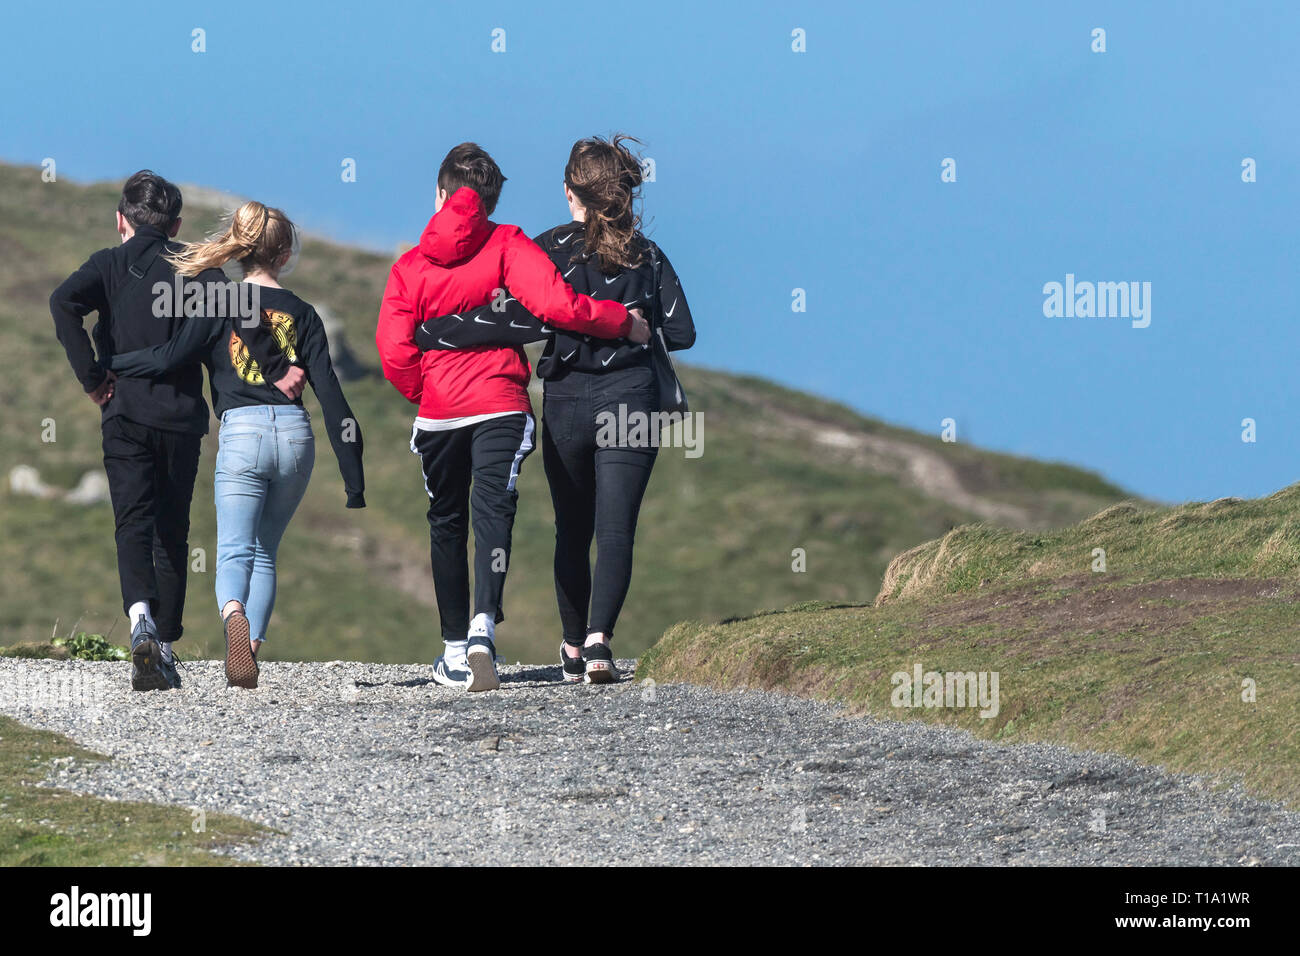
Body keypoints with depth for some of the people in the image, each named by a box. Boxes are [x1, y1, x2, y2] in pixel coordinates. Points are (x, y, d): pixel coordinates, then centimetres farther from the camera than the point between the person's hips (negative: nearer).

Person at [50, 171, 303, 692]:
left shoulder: (109, 265, 4)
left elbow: (63, 302, -14)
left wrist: (91, 376, -9)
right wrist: (278, 369, -8)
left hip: (125, 413, -1)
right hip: (181, 415, 1)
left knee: (132, 523, -6)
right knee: (172, 531, 10)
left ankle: (140, 616, -33)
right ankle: (165, 647, 10)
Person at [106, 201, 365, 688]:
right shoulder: (301, 313, 9)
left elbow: (170, 357, -8)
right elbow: (330, 392, 5)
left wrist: (104, 367, 7)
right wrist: (353, 479, 6)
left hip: (242, 432, -3)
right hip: (295, 433, 3)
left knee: (234, 550, -7)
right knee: (265, 552, 17)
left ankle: (234, 615, -39)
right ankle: (252, 647, 7)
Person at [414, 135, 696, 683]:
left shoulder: (549, 250, -4)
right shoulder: (647, 256, 4)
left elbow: (527, 321, -17)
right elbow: (680, 333, 3)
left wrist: (432, 334, -15)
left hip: (566, 402, 0)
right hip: (630, 397, 0)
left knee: (572, 532, 15)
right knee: (615, 530, -5)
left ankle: (574, 646, 19)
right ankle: (599, 637, -24)